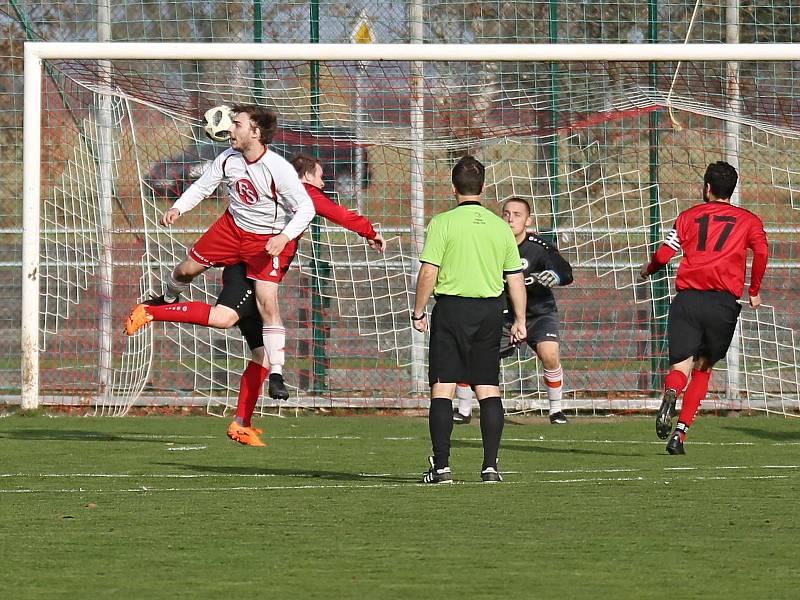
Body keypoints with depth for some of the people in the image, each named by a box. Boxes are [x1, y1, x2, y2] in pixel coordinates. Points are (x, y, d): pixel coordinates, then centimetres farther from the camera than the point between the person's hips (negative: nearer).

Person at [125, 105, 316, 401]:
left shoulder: (278, 169, -28)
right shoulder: (227, 159, -11)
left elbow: (306, 208, -23)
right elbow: (202, 187, 2)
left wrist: (285, 236, -37)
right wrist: (178, 208, -15)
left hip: (269, 240, -6)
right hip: (233, 227, 6)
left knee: (267, 302, -20)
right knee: (187, 268, 15)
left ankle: (276, 376, -14)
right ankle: (168, 301, 52)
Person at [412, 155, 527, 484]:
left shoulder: (443, 223, -6)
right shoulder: (500, 226, 6)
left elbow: (428, 273, -10)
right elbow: (516, 278, 8)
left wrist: (419, 312, 1)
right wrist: (519, 320, 15)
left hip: (452, 308, -3)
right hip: (490, 310, 3)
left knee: (442, 388, 0)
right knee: (489, 389, 7)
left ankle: (441, 465, -6)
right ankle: (490, 465, 3)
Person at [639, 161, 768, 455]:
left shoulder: (689, 216, 15)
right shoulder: (748, 220, 13)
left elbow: (664, 254, 7)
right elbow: (761, 251, -4)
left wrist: (647, 270, 29)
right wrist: (754, 292, 8)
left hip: (687, 298, 0)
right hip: (724, 303, 0)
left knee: (681, 366, -3)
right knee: (703, 367, 15)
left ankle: (670, 394, -40)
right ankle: (680, 433, 4)